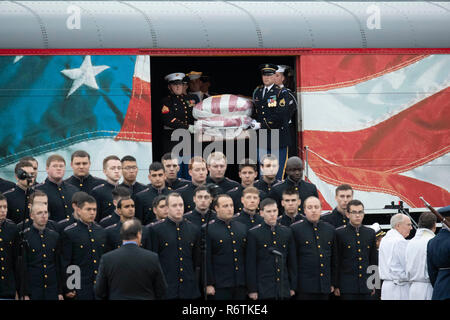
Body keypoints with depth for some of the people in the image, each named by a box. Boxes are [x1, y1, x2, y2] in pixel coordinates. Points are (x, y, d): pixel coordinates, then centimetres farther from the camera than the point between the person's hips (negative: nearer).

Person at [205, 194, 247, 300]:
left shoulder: (242, 228, 14)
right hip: (220, 286, -5)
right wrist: (209, 284, -10)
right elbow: (206, 259, -6)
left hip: (241, 286, 5)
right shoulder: (208, 229, -3)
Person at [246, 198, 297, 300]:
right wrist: (252, 290, -7)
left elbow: (292, 261, 14)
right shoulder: (254, 233, -1)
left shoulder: (287, 232, 11)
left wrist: (293, 287, 10)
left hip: (284, 290, 4)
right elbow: (250, 264, -3)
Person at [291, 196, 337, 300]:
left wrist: (333, 283, 14)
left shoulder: (330, 229, 13)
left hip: (325, 287, 4)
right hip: (304, 287, -4)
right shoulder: (295, 228, -1)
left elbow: (334, 260, 17)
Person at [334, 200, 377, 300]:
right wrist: (336, 286, -5)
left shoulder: (370, 233, 11)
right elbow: (335, 262, -2)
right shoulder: (339, 233, -1)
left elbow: (373, 260, 16)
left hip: (366, 286, 4)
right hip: (347, 287, -4)